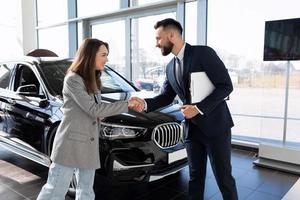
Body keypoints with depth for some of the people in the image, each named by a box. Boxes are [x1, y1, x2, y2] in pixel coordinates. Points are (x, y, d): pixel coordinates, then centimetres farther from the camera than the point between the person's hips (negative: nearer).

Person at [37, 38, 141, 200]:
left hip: (88, 144, 8)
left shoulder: (93, 81, 14)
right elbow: (93, 109, -19)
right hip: (70, 143, -8)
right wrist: (126, 105, -16)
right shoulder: (73, 80, -13)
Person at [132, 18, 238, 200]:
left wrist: (199, 108, -20)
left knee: (224, 177, 6)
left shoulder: (204, 53, -12)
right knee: (195, 177, 15)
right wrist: (145, 103, -7)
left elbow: (226, 86, -15)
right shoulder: (170, 67, 9)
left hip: (215, 126, -6)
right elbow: (166, 97, 12)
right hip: (192, 129, 6)